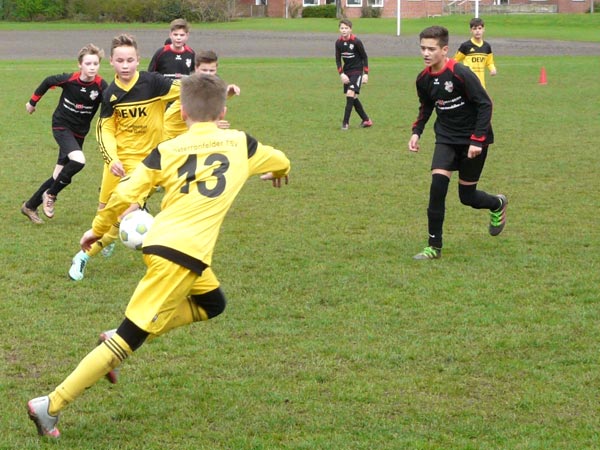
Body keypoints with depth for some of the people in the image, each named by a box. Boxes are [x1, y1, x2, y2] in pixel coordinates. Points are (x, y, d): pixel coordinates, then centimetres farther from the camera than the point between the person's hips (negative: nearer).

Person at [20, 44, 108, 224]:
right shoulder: (69, 79, -18)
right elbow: (48, 82, 1)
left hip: (79, 133, 3)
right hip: (61, 126, -3)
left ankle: (30, 206, 25)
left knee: (60, 176, 6)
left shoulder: (101, 86, -16)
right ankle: (50, 195, -6)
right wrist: (33, 101, 11)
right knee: (78, 161, -27)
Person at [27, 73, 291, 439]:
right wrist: (278, 172, 53)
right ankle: (51, 406, -5)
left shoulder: (166, 151, 10)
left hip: (159, 242, 5)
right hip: (185, 254, -5)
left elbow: (124, 196, 3)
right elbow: (281, 162, 30)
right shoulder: (241, 144, 9)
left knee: (212, 303, 29)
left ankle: (120, 341, 16)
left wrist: (98, 230, 20)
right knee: (131, 337, -2)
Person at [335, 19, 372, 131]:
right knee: (352, 97, 7)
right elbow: (338, 59, 3)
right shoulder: (338, 42, -3)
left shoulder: (356, 42, -16)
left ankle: (345, 122, -16)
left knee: (350, 94, -18)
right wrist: (341, 74, -9)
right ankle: (366, 120, 20)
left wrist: (366, 74, -8)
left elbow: (365, 57, -6)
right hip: (346, 72, 6)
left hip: (357, 71, -6)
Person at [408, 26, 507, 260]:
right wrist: (416, 132, 3)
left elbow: (485, 105, -18)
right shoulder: (424, 79, -3)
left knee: (467, 196, 3)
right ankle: (434, 247, -9)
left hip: (472, 140, -4)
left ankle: (498, 205, 40)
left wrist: (477, 140, -22)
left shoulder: (461, 74, -23)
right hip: (446, 138, 5)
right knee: (438, 183, -17)